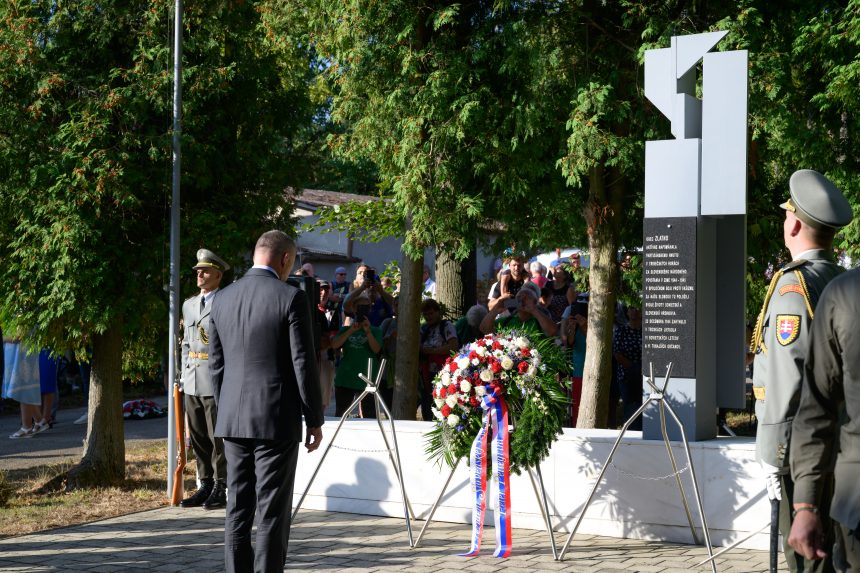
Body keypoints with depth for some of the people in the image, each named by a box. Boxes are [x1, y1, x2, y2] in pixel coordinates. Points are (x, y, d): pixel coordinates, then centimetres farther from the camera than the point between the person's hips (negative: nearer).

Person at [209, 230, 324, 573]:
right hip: (276, 420, -5)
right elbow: (303, 364, -10)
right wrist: (315, 420, -2)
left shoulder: (222, 299, 7)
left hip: (233, 421, 5)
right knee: (272, 512, -2)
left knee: (238, 509, 9)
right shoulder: (291, 298, -10)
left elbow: (216, 365, 12)